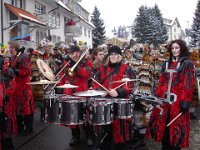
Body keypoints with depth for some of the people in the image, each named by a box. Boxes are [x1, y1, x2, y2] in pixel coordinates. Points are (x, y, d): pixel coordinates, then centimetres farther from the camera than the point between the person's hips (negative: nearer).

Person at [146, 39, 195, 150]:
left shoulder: (187, 64, -1)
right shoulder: (166, 64, 15)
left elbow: (188, 85, -8)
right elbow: (161, 82, 12)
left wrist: (186, 100, -16)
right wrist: (158, 97, 7)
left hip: (178, 101, -5)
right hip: (164, 99, 5)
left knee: (176, 127, 2)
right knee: (164, 126, 10)